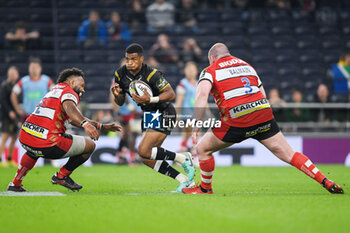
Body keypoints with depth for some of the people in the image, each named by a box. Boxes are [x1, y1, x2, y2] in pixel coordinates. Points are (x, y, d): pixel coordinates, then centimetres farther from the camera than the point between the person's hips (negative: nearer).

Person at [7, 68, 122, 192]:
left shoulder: (53, 91, 30)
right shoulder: (69, 92, 1)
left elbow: (74, 120, 38)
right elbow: (69, 107, -25)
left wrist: (102, 126, 38)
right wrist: (85, 124, -41)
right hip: (46, 146, -9)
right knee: (90, 145, 6)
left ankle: (15, 183, 44)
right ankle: (62, 176, 13)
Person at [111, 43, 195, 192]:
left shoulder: (152, 74, -23)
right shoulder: (120, 74, -4)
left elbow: (171, 95, -23)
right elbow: (120, 102, 6)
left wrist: (150, 99, -36)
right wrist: (117, 94, -17)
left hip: (164, 113, -8)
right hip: (149, 115, 8)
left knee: (143, 151, -20)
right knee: (147, 159, 2)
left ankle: (183, 159, -5)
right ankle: (185, 181, 8)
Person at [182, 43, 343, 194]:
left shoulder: (210, 71, 10)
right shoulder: (246, 65, 26)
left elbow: (202, 93, -10)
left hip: (236, 121, -5)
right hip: (264, 113, 5)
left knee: (203, 149, 16)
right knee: (288, 154, 8)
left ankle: (205, 189, 25)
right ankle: (326, 182, 2)